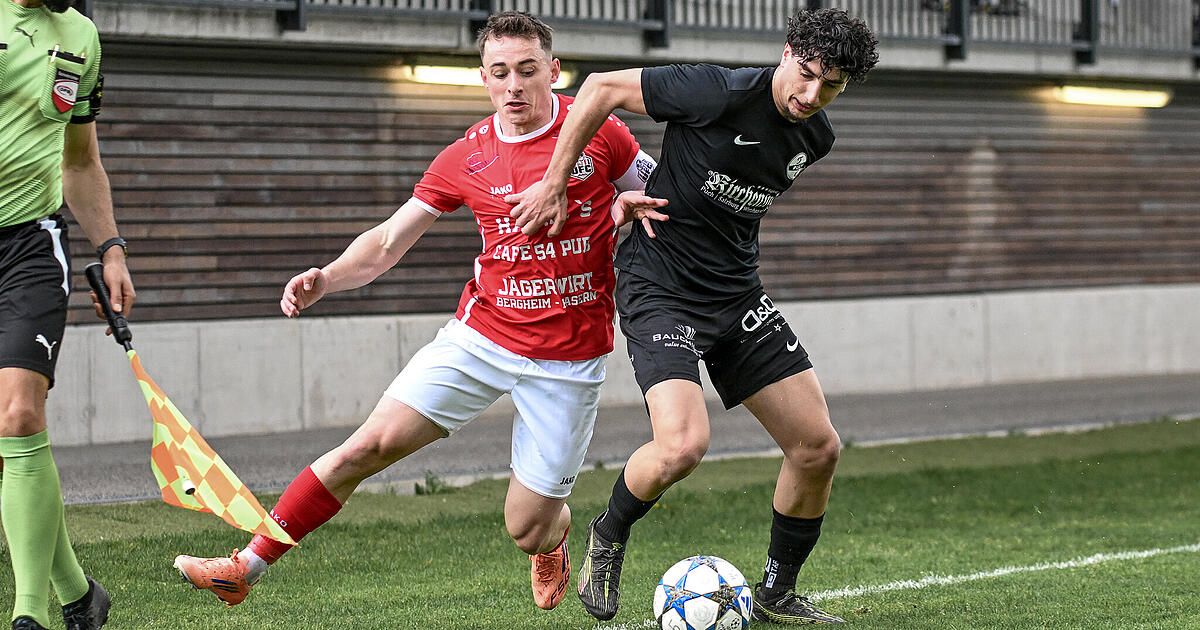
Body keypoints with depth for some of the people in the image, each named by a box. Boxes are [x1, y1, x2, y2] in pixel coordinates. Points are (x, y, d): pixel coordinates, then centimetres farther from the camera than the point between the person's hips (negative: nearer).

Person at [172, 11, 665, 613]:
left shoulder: (597, 130, -5)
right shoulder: (465, 158, 1)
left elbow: (663, 194, 10)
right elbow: (388, 241, 6)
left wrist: (631, 204, -14)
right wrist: (326, 279, -13)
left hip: (568, 358, -2)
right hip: (481, 333, 2)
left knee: (526, 531, -1)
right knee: (370, 445, -11)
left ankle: (554, 526, 39)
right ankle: (245, 566, -3)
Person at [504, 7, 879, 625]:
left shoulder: (815, 138, 2)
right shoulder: (719, 93, -21)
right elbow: (601, 88, -14)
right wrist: (554, 185, -10)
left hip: (738, 293, 7)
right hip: (659, 290, -7)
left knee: (818, 447, 2)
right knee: (683, 445, -26)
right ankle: (608, 535, 6)